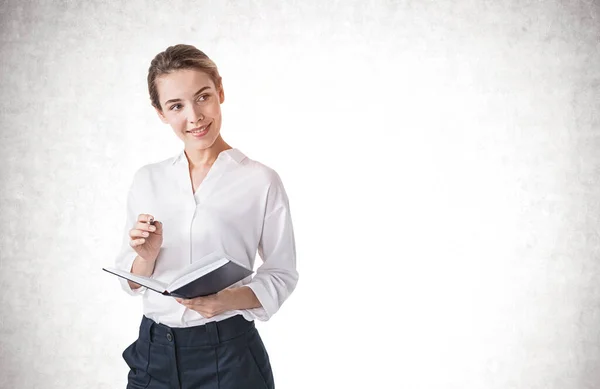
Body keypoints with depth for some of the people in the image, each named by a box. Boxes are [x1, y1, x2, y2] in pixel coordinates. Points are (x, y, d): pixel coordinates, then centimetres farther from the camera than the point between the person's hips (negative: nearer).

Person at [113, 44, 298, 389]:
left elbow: (282, 274, -4)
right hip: (153, 351, 4)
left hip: (228, 352, -3)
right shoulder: (147, 180, 4)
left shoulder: (261, 180, -9)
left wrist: (229, 299, -20)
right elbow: (131, 282, 7)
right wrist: (146, 256, -14)